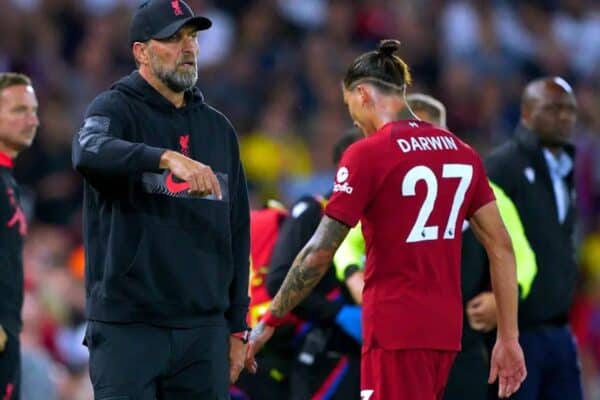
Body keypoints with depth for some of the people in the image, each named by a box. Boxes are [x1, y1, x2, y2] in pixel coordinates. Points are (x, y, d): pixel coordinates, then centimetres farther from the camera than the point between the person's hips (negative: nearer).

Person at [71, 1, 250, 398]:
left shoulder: (218, 128, 16)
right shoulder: (116, 109, -1)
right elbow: (90, 153, -27)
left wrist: (237, 326, 13)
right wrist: (168, 158, -42)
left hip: (204, 330, 5)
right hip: (128, 327, -5)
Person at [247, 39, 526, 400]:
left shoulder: (368, 154, -9)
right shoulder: (462, 152, 9)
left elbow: (320, 253, -11)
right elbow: (501, 247, 8)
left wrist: (269, 322, -3)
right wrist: (509, 337, 11)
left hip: (396, 329, -7)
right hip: (446, 329, 7)